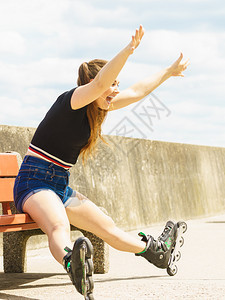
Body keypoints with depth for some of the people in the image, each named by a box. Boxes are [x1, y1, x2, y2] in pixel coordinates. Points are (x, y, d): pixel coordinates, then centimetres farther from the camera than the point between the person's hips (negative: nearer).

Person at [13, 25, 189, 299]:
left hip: (61, 186, 9)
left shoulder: (98, 106, 12)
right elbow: (100, 82, -35)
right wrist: (127, 51, -47)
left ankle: (155, 249, 33)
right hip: (35, 183, -9)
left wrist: (169, 72, 33)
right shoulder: (71, 100, -14)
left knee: (107, 227, 17)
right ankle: (72, 263, -69)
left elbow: (136, 91, 25)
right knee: (59, 227, -41)